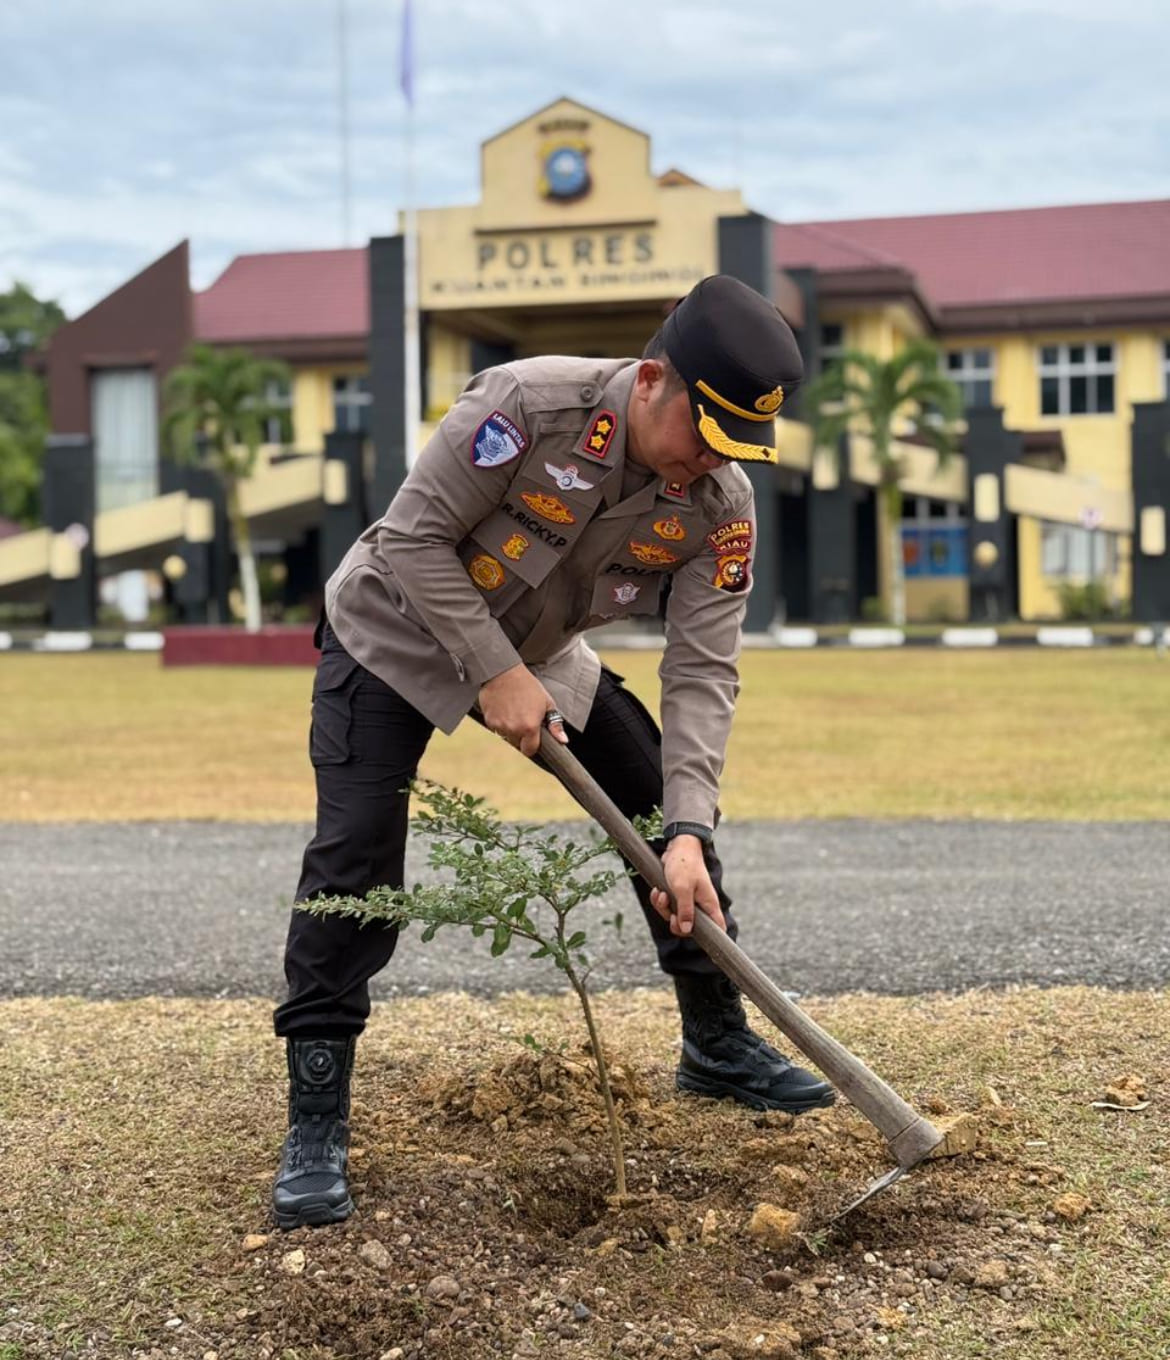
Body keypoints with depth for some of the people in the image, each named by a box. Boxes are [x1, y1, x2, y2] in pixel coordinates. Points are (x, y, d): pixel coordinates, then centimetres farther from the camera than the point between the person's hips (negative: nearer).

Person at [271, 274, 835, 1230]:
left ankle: (718, 1045, 20)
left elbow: (702, 671, -21)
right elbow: (415, 540, -26)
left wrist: (686, 834, -30)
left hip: (541, 656, 5)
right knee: (357, 857, -16)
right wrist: (495, 673, -29)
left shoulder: (721, 504, -19)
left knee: (676, 817, 1)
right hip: (396, 635, -5)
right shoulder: (527, 405, -34)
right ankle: (316, 1125, -7)